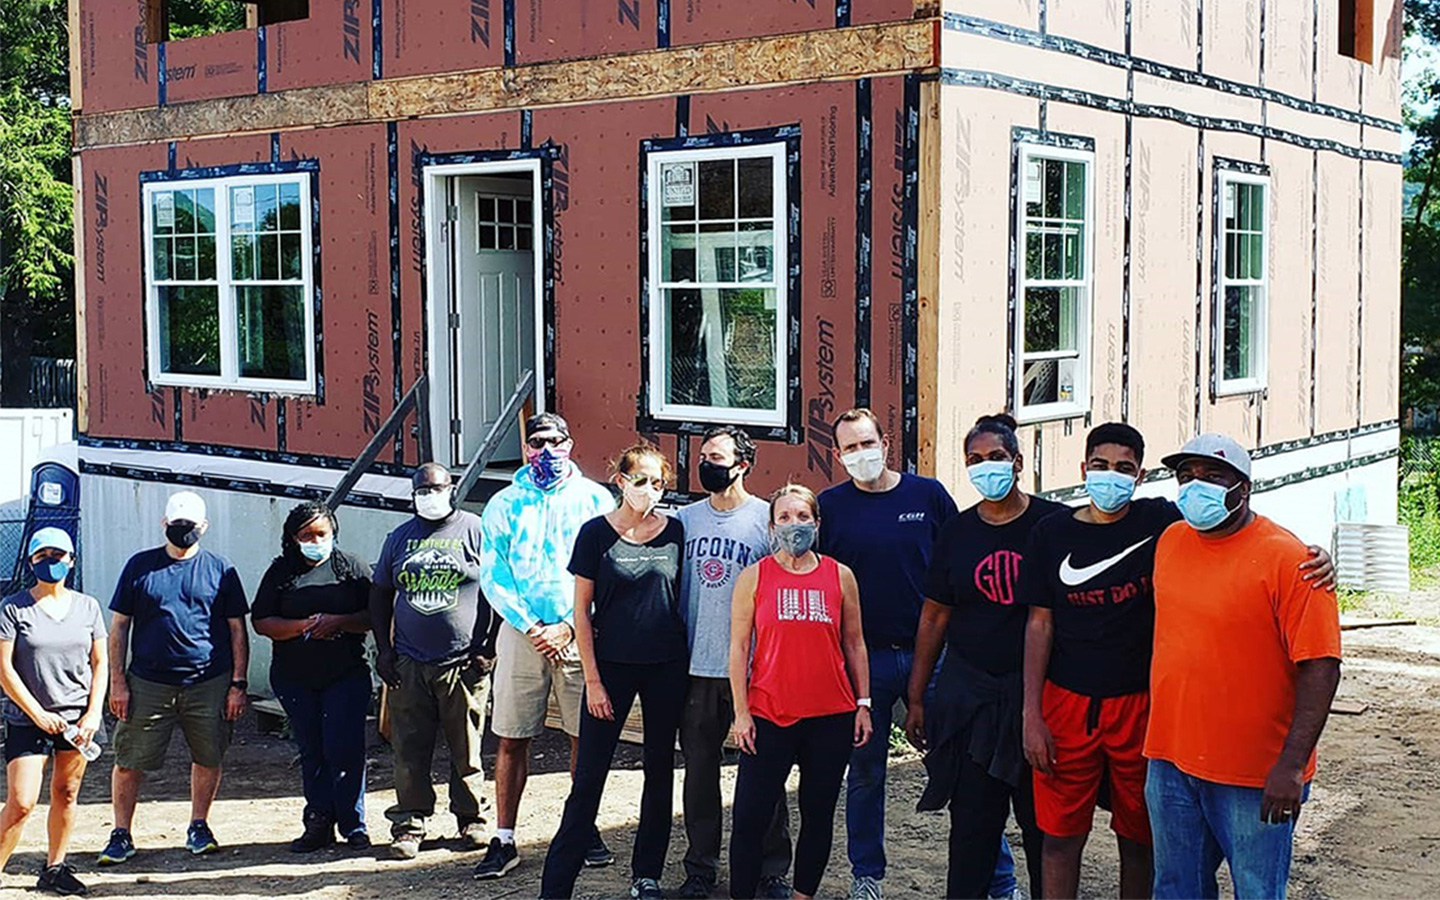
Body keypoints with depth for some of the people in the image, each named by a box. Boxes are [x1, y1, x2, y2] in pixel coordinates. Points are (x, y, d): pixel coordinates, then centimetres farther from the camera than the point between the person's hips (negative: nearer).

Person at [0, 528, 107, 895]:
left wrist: (93, 713, -3)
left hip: (78, 717, 3)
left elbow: (99, 663, 8)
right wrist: (38, 714, -11)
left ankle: (55, 868, 24)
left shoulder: (87, 606, 6)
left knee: (66, 794, 10)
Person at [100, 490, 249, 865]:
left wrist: (238, 684, 0)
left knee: (208, 759, 7)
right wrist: (117, 681, -1)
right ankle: (121, 835, 15)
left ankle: (198, 827, 25)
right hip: (148, 683, 0)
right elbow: (119, 626, 6)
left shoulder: (220, 570, 5)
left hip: (209, 684, 0)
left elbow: (238, 631, 6)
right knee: (129, 762, 1)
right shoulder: (140, 566, 5)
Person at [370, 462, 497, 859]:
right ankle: (409, 824, 13)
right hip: (408, 664, 3)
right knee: (409, 752, 4)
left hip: (464, 663, -3)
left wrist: (490, 648, -5)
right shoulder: (399, 538, 12)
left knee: (466, 751, 5)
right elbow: (379, 595, 18)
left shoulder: (475, 531, 1)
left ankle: (471, 819, 19)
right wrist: (383, 648, 8)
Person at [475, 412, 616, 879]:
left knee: (586, 736, 6)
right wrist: (531, 627, -9)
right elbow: (492, 575, 2)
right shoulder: (504, 504, 7)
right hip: (522, 632, 0)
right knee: (511, 738, 2)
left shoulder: (595, 498, 5)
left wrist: (569, 626, -9)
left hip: (578, 632, 0)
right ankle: (504, 840, 8)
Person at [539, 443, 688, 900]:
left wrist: (685, 663, 5)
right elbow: (582, 610, -3)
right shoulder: (596, 532, -5)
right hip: (612, 665, -2)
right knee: (589, 776, -2)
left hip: (667, 668, 3)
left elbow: (684, 596, 10)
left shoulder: (675, 531, 1)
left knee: (660, 772, 10)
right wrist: (593, 679, -6)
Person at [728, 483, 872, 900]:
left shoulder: (840, 576, 6)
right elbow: (739, 647, 2)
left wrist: (863, 704, 8)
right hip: (769, 716, -2)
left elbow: (854, 644, 12)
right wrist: (741, 712, -3)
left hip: (831, 717, 2)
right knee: (750, 817, -2)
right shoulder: (754, 577, 2)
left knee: (818, 815, 10)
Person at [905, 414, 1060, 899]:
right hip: (968, 698, 3)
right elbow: (934, 618, 12)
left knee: (1045, 826, 6)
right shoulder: (957, 532, 7)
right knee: (971, 823, 6)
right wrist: (916, 699, 9)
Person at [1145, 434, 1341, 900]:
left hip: (1255, 774, -6)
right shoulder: (1170, 541, 7)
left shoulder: (1287, 558, -13)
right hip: (1170, 759, 6)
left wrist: (1291, 765, -23)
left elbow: (1320, 668, -17)